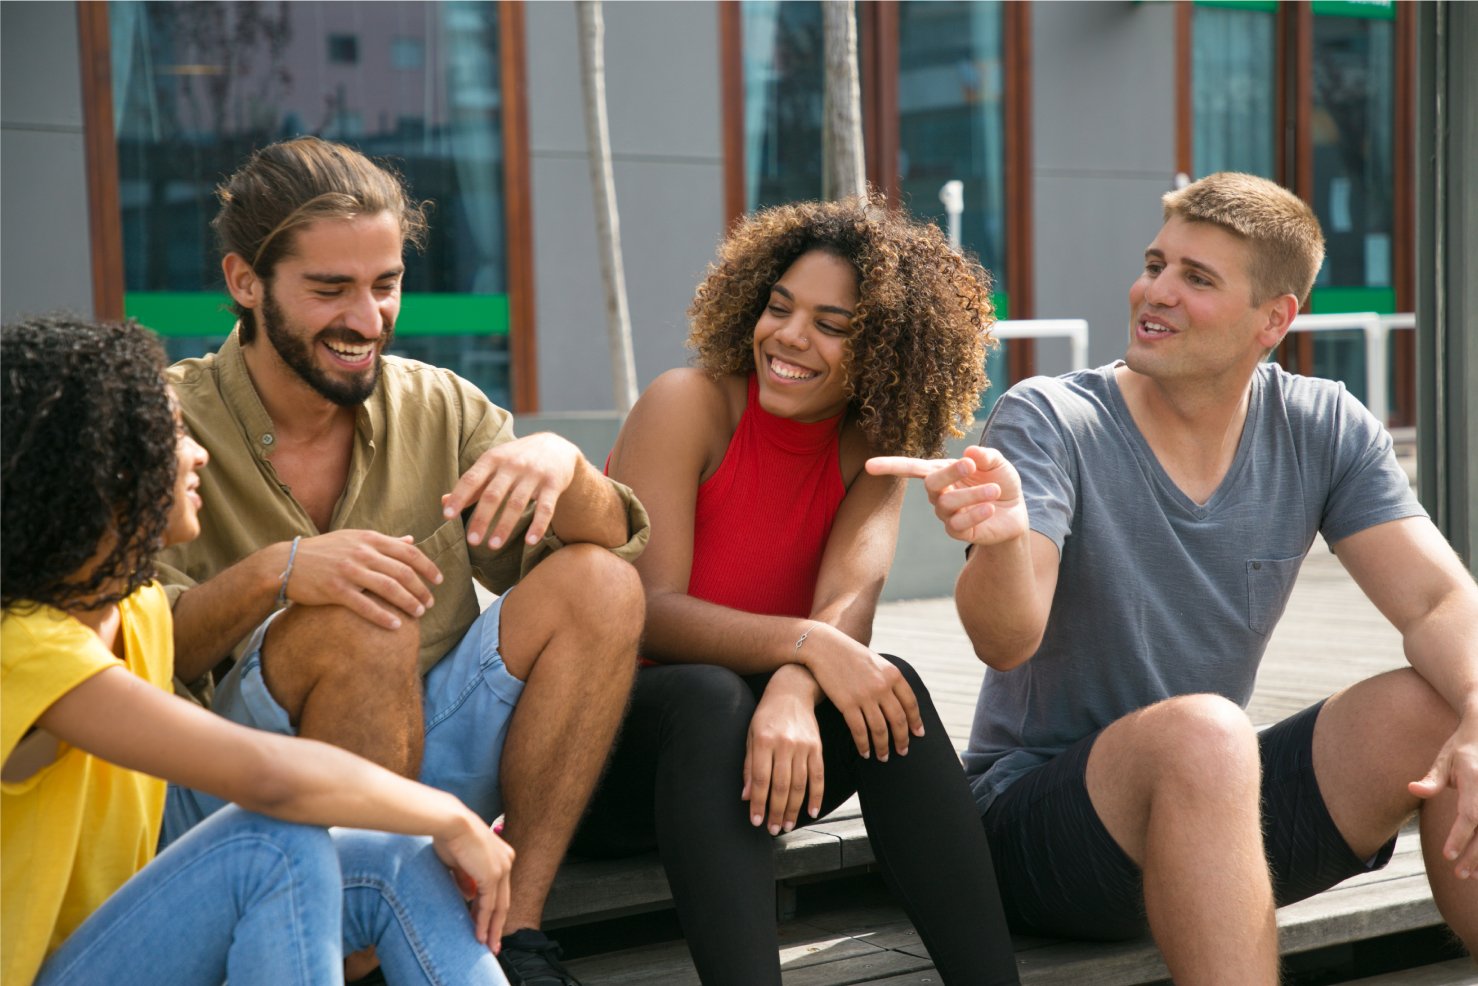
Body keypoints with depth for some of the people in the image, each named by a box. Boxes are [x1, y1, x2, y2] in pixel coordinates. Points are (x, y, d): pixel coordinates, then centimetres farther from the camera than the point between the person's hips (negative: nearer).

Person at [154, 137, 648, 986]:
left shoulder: (438, 406, 6)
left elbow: (612, 548, 1)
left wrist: (561, 464, -21)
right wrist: (272, 572, -31)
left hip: (427, 758, 5)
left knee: (601, 584, -13)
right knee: (360, 624, -31)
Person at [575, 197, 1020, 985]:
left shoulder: (873, 447, 0)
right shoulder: (691, 403, -14)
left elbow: (851, 599, -18)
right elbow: (651, 611, -22)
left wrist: (792, 695, -40)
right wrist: (808, 645, -37)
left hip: (732, 753, 4)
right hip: (610, 742, -4)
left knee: (888, 690, -25)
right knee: (711, 697, -36)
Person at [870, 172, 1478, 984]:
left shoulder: (1325, 431, 0)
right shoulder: (1048, 421, -12)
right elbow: (1006, 643, -23)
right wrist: (1002, 540, -47)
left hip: (1221, 810, 4)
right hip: (1033, 817, -4)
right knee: (1201, 731, -35)